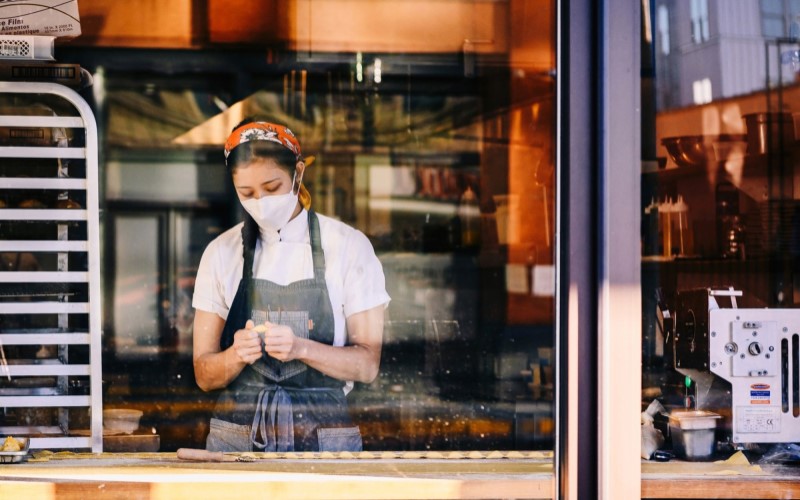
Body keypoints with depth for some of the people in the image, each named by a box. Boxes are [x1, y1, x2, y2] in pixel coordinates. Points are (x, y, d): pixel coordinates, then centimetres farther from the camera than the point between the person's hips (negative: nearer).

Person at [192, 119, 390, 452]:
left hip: (324, 439, -1)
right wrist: (237, 355, -14)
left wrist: (301, 348, -16)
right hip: (236, 436, 1)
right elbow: (204, 375, 8)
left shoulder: (349, 246, 4)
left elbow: (367, 365, 1)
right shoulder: (221, 253, 9)